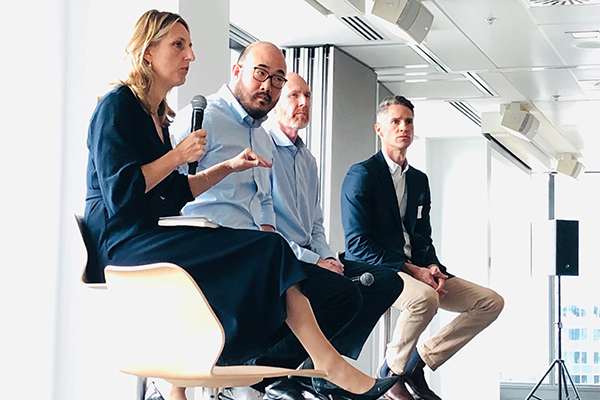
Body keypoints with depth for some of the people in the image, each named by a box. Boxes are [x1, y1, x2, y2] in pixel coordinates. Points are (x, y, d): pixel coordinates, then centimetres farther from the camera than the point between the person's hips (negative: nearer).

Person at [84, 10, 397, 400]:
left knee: (268, 251, -12)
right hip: (123, 243, -9)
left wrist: (228, 167, 11)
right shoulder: (118, 104, -6)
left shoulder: (156, 114, 21)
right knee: (266, 247, -20)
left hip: (151, 236, 9)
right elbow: (118, 193, -17)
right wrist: (178, 156, -10)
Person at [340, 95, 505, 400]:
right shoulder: (361, 175, -6)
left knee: (491, 302, -5)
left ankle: (421, 359, 0)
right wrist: (412, 270, -19)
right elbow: (358, 243, -14)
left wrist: (431, 267, -5)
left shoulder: (419, 180, 18)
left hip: (416, 270, 8)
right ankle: (391, 373, -14)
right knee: (425, 297, -39)